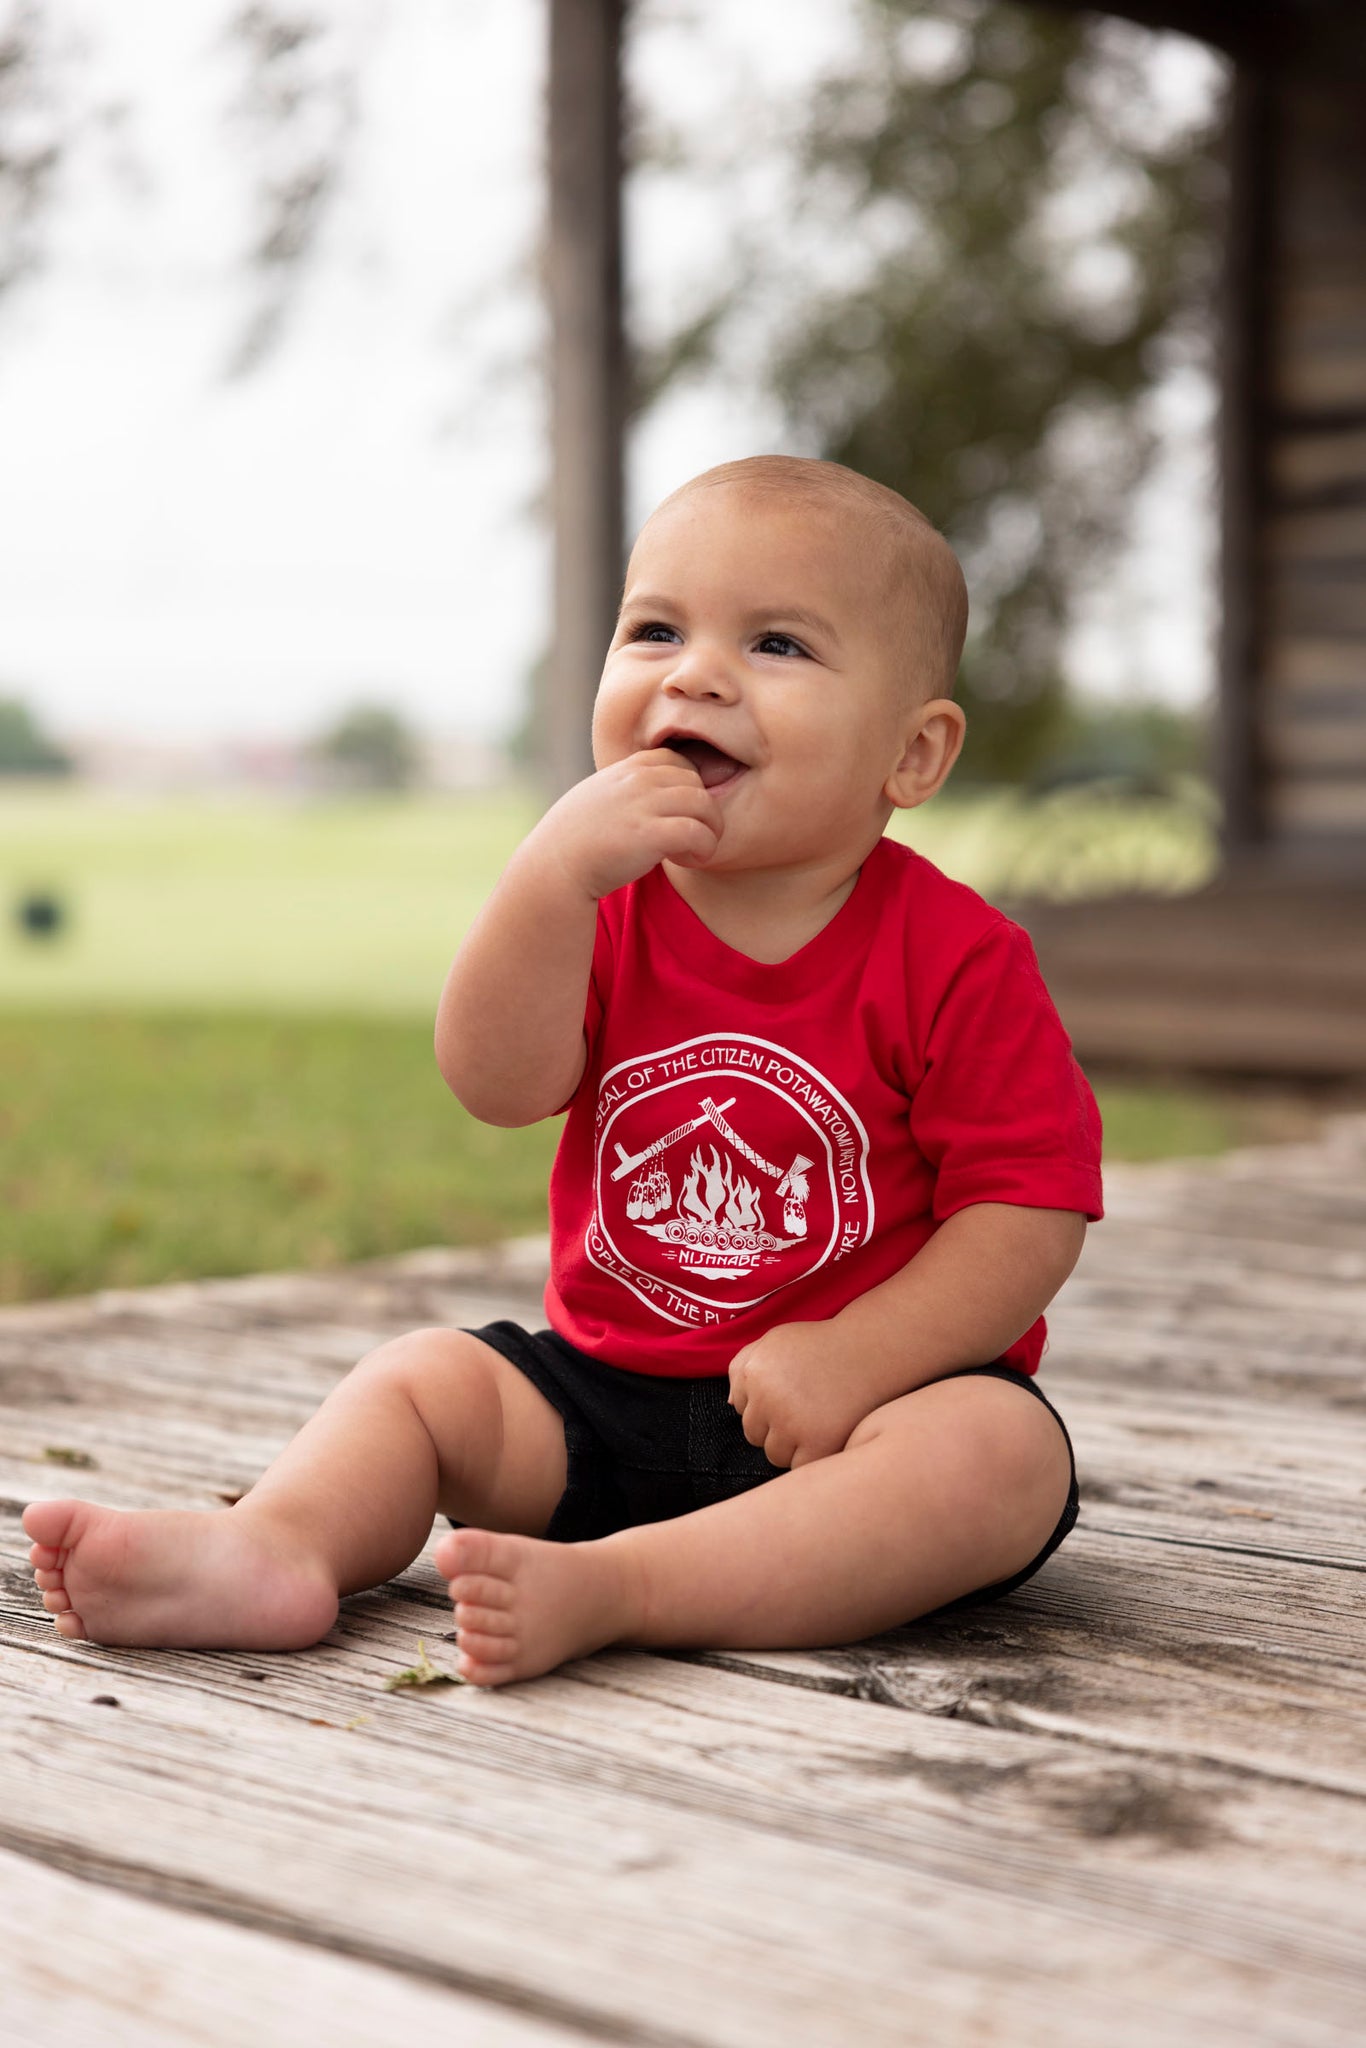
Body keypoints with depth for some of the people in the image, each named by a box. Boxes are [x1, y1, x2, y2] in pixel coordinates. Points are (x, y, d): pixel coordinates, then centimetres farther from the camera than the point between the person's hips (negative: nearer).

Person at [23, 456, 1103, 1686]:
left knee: (1005, 1451, -32)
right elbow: (496, 1085, -14)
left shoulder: (953, 957, -10)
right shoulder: (607, 910, 2)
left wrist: (854, 1355, -25)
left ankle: (603, 1587, -44)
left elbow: (1033, 1210, -13)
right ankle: (276, 1548, -31)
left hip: (856, 1403, -4)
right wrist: (554, 872, -27)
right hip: (607, 1390, 4)